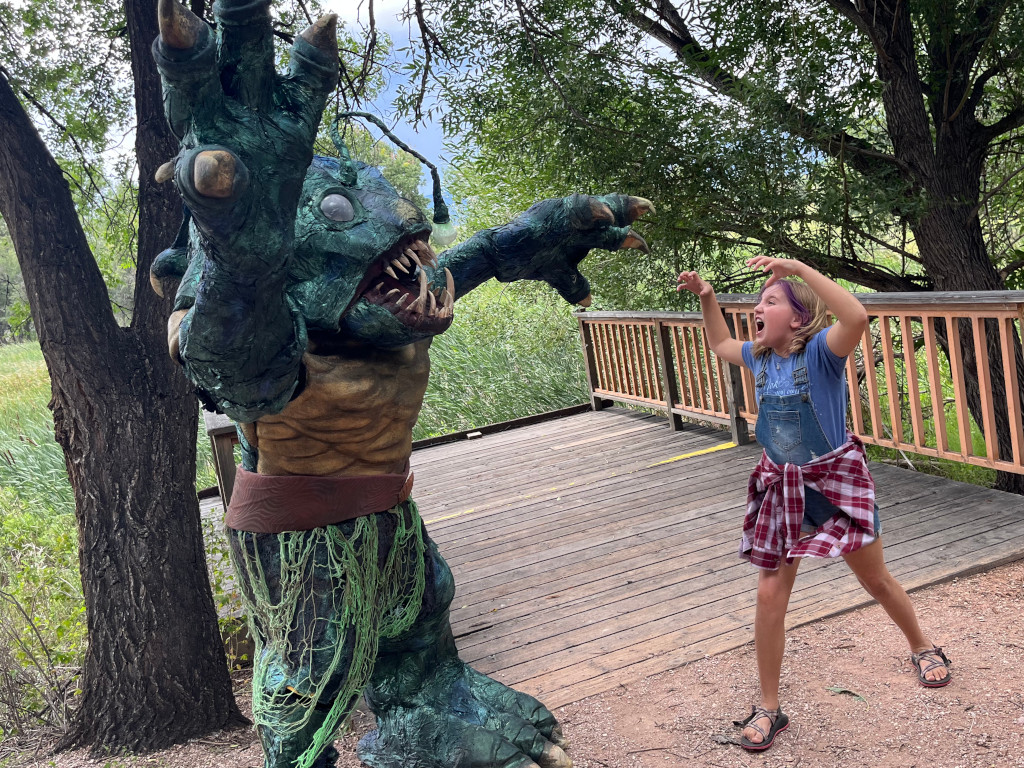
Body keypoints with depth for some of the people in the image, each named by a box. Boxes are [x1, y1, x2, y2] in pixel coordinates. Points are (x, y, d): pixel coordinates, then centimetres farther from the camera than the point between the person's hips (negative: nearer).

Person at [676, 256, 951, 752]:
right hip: (781, 486, 5)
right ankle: (769, 709, 12)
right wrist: (706, 296, 6)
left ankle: (922, 647, 46)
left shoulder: (820, 350, -19)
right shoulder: (760, 357, -1)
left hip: (836, 478, -4)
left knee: (876, 581, 14)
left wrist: (797, 267, -40)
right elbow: (720, 343, 22)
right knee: (770, 595, -1)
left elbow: (856, 317, -42)